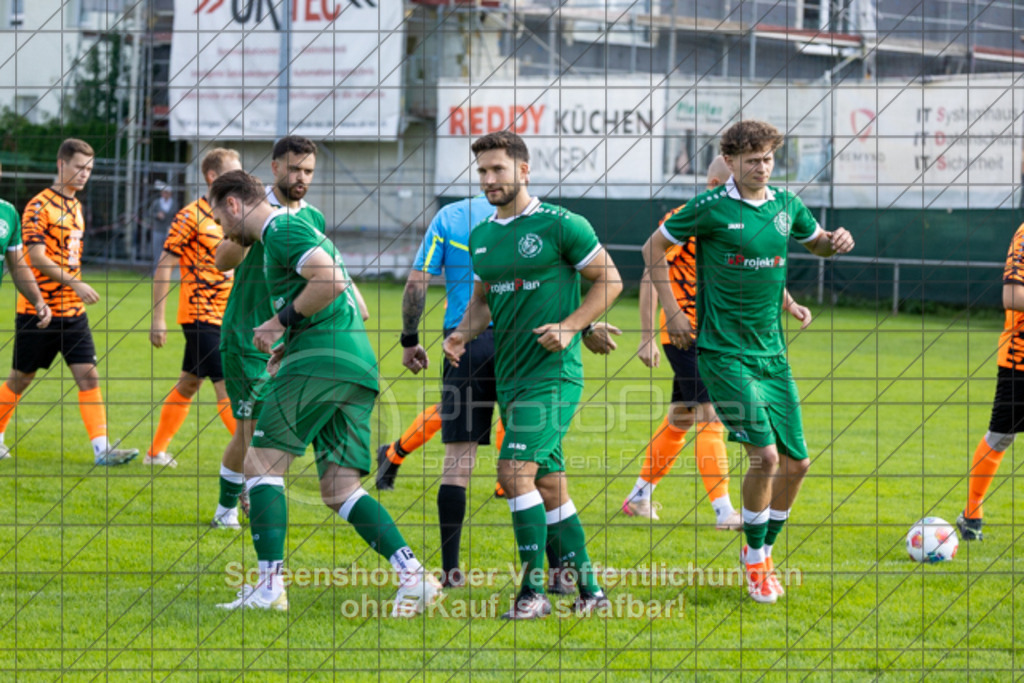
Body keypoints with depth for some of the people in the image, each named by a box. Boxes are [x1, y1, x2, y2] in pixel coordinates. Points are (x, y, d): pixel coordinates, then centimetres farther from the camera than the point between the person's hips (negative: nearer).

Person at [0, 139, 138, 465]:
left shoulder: (75, 205, 13)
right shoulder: (39, 206, -12)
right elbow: (37, 257, -20)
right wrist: (75, 284, -27)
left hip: (73, 311, 6)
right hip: (38, 311, -6)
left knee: (88, 375, -5)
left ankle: (102, 448, -9)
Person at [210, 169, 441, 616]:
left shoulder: (282, 230, -3)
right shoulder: (288, 229, 28)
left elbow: (331, 280, -19)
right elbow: (350, 304, 30)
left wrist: (281, 321, -8)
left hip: (323, 358, -10)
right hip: (359, 365, 10)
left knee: (262, 462, -3)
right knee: (340, 491, 5)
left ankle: (269, 586, -9)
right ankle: (414, 576, -9)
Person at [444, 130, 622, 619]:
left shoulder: (561, 225, -8)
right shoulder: (480, 236, 12)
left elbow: (609, 280, -3)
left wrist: (569, 326, -14)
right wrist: (463, 334, 3)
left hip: (554, 373, -7)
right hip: (509, 376, 7)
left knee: (515, 470, -19)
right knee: (550, 486, 10)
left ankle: (533, 591, -14)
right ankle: (588, 589, 17)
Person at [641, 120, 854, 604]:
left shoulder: (786, 206, 7)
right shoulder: (710, 208, -7)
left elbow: (816, 241, 26)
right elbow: (654, 248, 3)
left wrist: (837, 241, 2)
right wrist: (671, 311, -3)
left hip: (772, 352, 6)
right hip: (723, 351, -6)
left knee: (796, 462, 4)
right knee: (765, 456, -16)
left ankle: (764, 549, 25)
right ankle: (754, 558, 3)